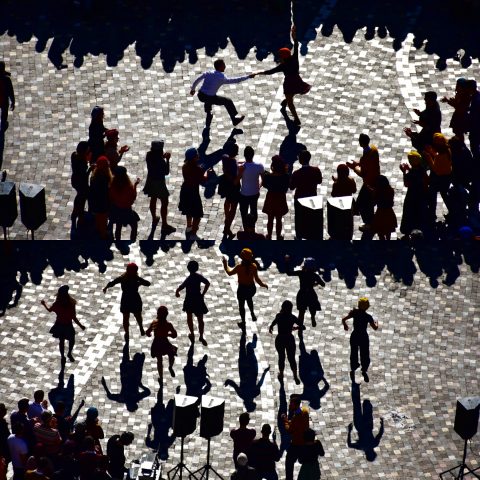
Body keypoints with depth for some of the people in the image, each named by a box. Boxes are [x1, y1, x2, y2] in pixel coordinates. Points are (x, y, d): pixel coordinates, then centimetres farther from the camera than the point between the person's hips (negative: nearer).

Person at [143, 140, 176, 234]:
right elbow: (166, 172, -18)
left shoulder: (149, 156, -9)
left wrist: (163, 157, 5)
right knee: (164, 203, 4)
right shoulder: (161, 160, -30)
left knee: (153, 200, 27)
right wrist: (167, 160, -15)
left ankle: (154, 219, 46)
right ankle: (164, 225, 7)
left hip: (151, 182, 7)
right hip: (159, 183, -7)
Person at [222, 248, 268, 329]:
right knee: (249, 298, 39)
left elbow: (229, 272, -9)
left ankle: (243, 323, 31)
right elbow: (256, 278, -11)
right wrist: (262, 284, 6)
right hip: (251, 288, 3)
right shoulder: (253, 266, -17)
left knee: (241, 305, 19)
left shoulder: (239, 267, -24)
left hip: (242, 288, -3)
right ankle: (252, 314, 39)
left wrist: (225, 264, 6)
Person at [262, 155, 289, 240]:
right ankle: (278, 237, 36)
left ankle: (269, 236, 38)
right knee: (279, 220, 20)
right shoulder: (286, 176, -24)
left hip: (270, 199, 0)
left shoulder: (267, 176, -25)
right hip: (281, 199, 0)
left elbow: (265, 185, -7)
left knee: (270, 220, 21)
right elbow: (286, 188, -8)